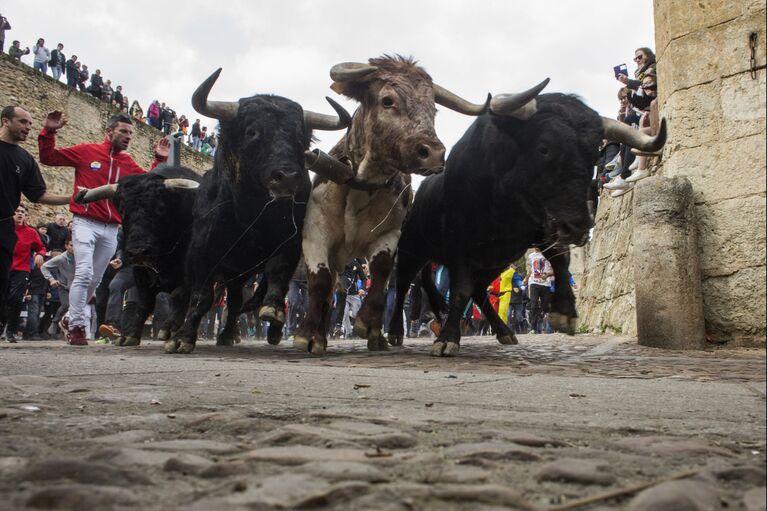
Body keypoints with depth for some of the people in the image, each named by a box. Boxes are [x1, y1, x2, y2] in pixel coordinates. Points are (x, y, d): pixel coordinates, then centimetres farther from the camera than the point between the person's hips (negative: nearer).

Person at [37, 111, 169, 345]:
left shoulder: (128, 163, 11)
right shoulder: (86, 151, 0)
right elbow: (48, 157, 5)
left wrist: (160, 160, 4)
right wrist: (49, 132, -8)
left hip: (111, 229, 5)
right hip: (86, 223, -5)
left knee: (95, 280, 11)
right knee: (84, 273, -16)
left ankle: (73, 317, 29)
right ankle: (77, 327, -9)